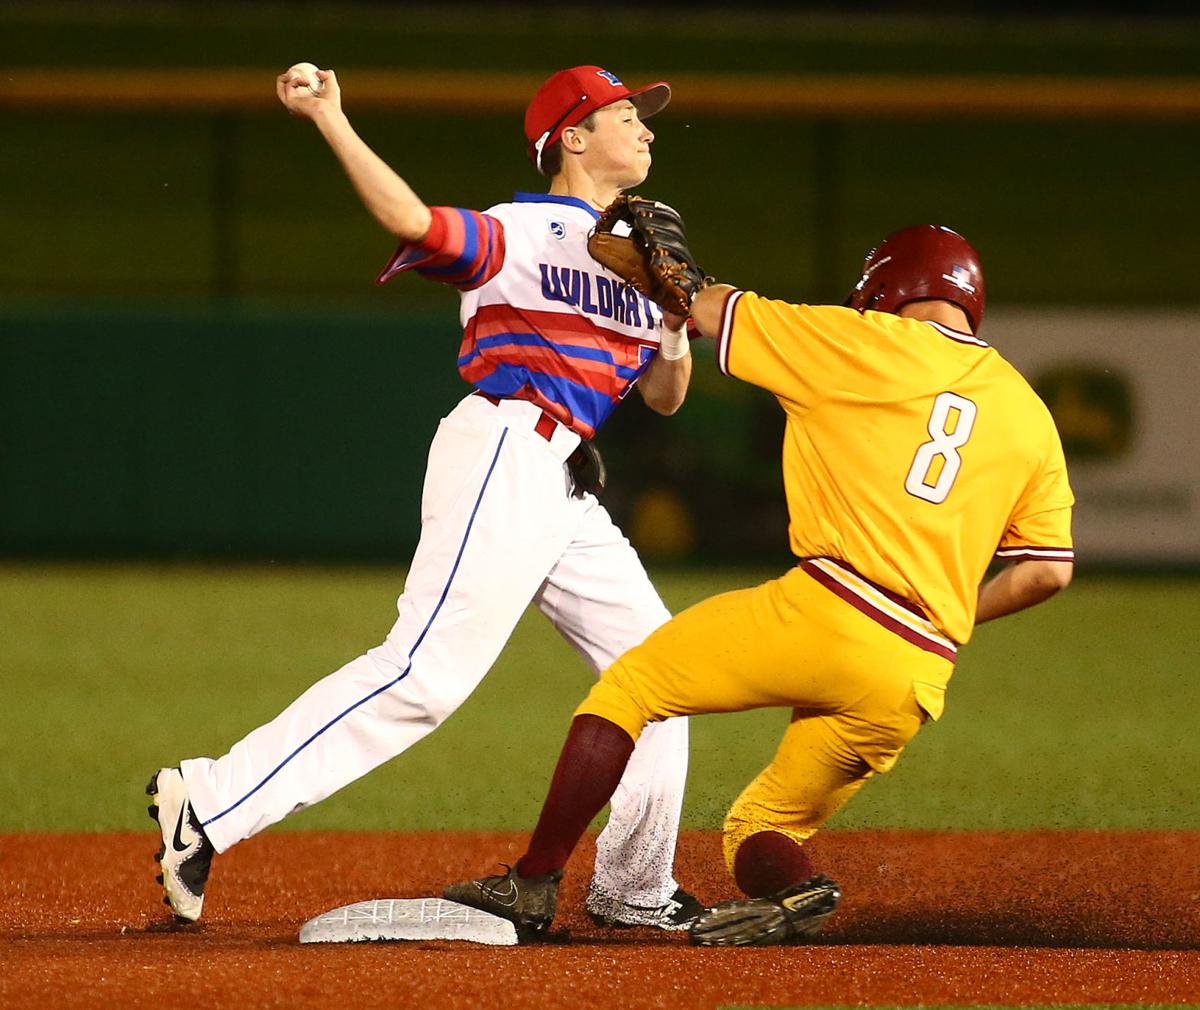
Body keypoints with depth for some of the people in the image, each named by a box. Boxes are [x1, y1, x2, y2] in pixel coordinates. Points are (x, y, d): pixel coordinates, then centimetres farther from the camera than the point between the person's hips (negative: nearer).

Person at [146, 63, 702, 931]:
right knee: (427, 671, -20)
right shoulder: (522, 234, -4)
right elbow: (414, 220, -22)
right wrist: (330, 120, -31)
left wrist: (676, 335, 1)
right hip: (505, 458, -9)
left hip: (567, 491, 9)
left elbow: (664, 398, 23)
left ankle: (633, 892, 21)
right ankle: (211, 805, -23)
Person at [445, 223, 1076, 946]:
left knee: (629, 686, 11)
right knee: (757, 831, 16)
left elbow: (709, 310, 13)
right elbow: (1050, 570, 15)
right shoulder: (1030, 413, 18)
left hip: (823, 615, -5)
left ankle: (534, 885, 1)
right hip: (918, 683, 5)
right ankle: (786, 885, -18)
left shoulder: (871, 344, 5)